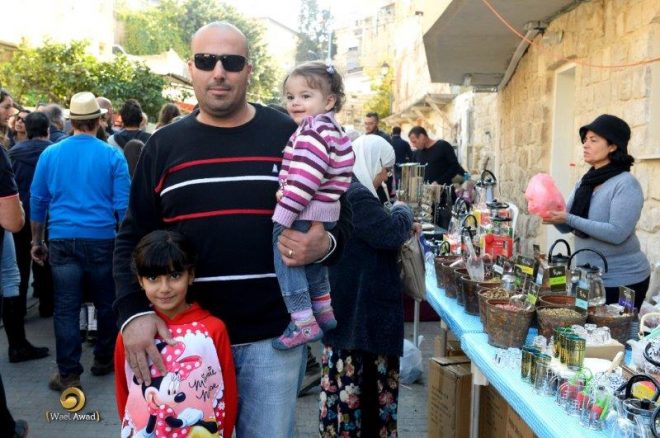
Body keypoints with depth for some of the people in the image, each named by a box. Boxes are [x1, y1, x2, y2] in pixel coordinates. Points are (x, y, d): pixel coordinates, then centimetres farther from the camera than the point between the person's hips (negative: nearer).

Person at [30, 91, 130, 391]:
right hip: (101, 239, -1)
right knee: (106, 303, 14)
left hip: (62, 240, 2)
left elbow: (37, 201, 10)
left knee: (66, 308, 5)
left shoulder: (50, 154, 4)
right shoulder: (112, 156, -4)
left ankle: (68, 374, 9)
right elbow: (123, 205, -5)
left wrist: (36, 241, 19)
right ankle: (103, 360, 27)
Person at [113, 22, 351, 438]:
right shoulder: (164, 145, 4)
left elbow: (340, 218, 5)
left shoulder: (289, 136, 0)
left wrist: (325, 245, -17)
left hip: (274, 336, -1)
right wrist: (134, 310, -10)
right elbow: (133, 238, 5)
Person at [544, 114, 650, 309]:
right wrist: (553, 214, -15)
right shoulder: (584, 182, 7)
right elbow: (567, 227, 6)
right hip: (588, 278, 7)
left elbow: (617, 233, -25)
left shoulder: (626, 184, -16)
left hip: (622, 281, -7)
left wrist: (569, 219, -27)